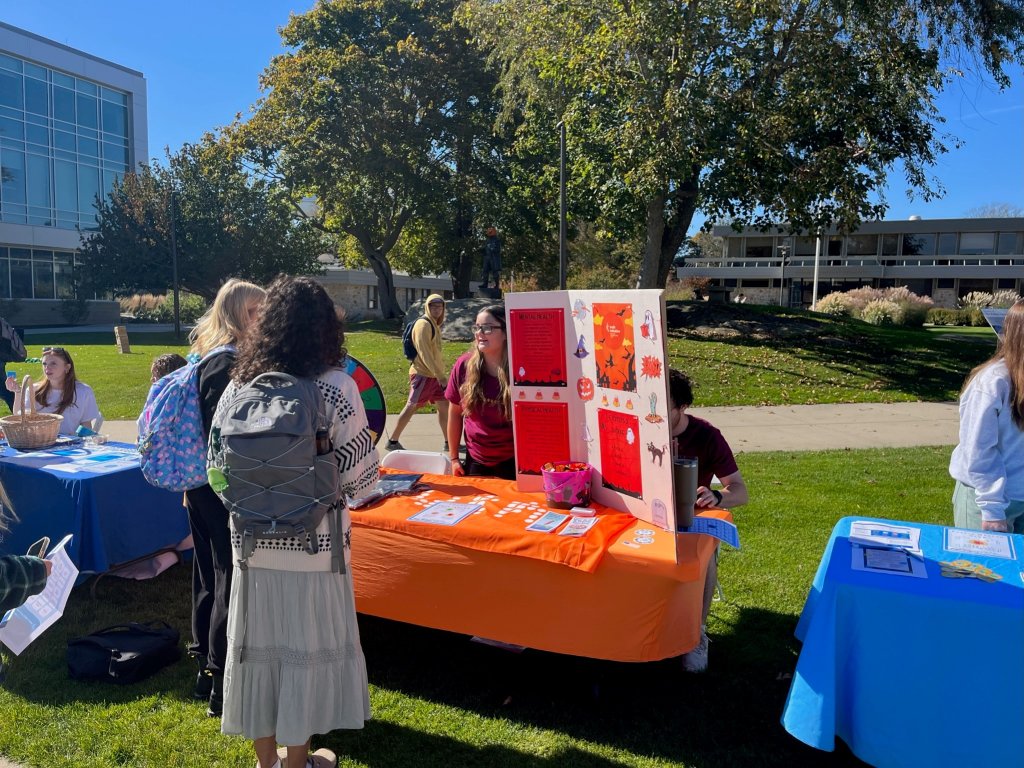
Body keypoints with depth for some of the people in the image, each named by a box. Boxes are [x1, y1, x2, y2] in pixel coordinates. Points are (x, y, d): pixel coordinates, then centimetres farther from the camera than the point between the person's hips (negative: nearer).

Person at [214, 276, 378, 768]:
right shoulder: (336, 387, -13)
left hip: (253, 542, 4)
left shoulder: (239, 386, -3)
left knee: (257, 646, 17)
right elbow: (362, 477, -10)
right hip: (313, 543, -3)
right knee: (308, 649, 13)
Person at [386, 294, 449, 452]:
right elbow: (424, 354, -21)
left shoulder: (434, 324, 15)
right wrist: (441, 375, -23)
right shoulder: (424, 324, -14)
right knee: (411, 407, -4)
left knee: (444, 405, 9)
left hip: (433, 374, 9)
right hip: (423, 374, -9)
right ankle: (392, 441, 5)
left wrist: (441, 374, 16)